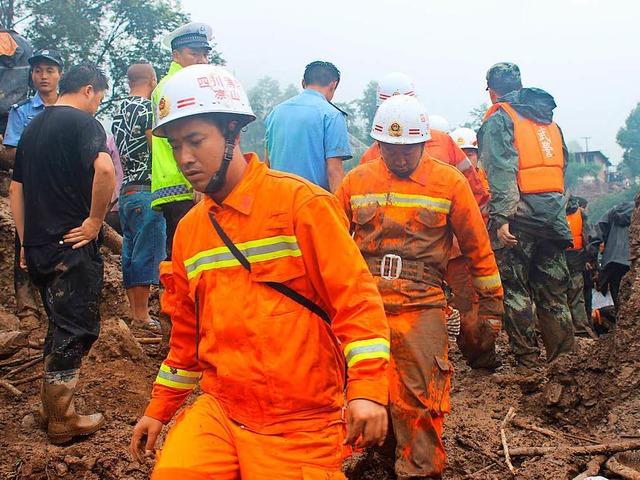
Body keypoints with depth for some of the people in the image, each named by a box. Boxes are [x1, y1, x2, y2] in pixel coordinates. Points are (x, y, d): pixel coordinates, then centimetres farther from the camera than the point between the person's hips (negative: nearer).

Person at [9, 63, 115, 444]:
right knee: (76, 330, 2)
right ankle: (62, 420, 8)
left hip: (39, 246, 8)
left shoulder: (33, 126, 16)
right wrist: (96, 220, -19)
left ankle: (53, 406, 30)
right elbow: (104, 169, -30)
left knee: (61, 325, 20)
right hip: (73, 243, -8)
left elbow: (16, 188, 19)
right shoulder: (83, 123, -10)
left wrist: (27, 242, 20)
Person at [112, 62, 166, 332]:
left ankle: (134, 312, 17)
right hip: (146, 191, -9)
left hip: (125, 191, 9)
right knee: (146, 255, -6)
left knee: (131, 254, 11)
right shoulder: (148, 109, -11)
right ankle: (142, 317, -4)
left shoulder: (120, 111, 15)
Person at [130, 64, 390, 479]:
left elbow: (355, 296, -12)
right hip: (219, 410, 4)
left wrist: (367, 387, -22)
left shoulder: (301, 203, -7)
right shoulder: (188, 230, 12)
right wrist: (160, 409, 25)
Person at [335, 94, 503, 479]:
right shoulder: (357, 181, 8)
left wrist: (491, 305, 11)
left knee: (418, 402, -3)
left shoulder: (449, 182, 3)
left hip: (421, 308, -2)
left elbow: (478, 247, 9)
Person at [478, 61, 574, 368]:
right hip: (554, 213, 6)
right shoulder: (549, 120, 19)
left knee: (515, 288, 1)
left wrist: (501, 217, -19)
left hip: (519, 215, -6)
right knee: (553, 289, 11)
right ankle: (564, 357, 12)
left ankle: (527, 360, 1)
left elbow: (502, 172, -15)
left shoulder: (499, 119, -3)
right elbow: (562, 165, 17)